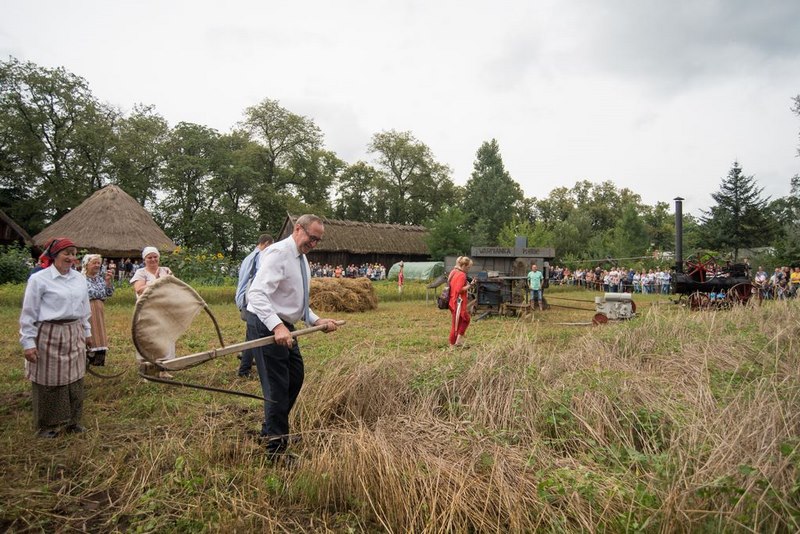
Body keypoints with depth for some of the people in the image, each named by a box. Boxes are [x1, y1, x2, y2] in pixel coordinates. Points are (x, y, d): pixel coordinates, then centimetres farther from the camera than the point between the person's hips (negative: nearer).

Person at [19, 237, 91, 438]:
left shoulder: (79, 278, 6)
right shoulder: (39, 279, -9)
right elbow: (28, 313, -7)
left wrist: (86, 332, 18)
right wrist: (28, 343, -10)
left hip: (74, 335, 5)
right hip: (49, 337, -5)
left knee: (74, 380, 12)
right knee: (49, 382, 5)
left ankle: (72, 421, 27)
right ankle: (48, 426, 21)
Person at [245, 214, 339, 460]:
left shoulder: (302, 258, 12)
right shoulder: (278, 253, -18)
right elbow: (257, 294, -30)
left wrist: (316, 321, 5)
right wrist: (277, 326, -40)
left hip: (284, 326, 10)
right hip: (266, 325, -10)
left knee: (295, 377, 19)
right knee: (277, 386, -4)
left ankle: (270, 430, 37)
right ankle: (276, 448, 11)